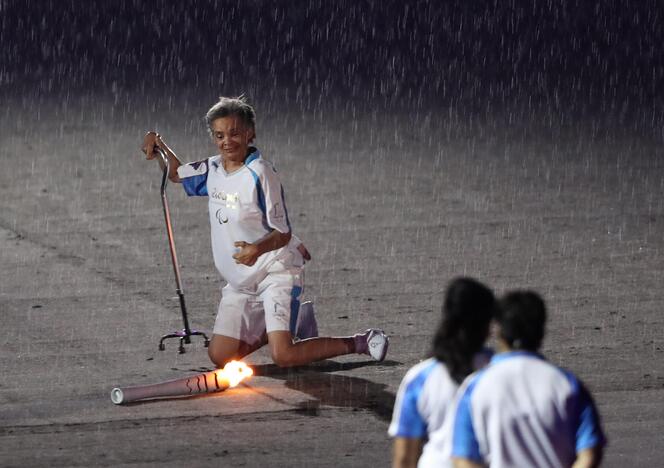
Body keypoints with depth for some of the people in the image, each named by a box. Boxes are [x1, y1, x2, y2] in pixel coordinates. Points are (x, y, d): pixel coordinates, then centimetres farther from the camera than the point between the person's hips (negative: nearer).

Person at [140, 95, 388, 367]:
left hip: (276, 271, -8)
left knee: (283, 356, -23)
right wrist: (159, 145, 8)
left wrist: (258, 249, -37)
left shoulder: (260, 174, -18)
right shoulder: (213, 169, 4)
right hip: (240, 281, 8)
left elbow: (283, 234, -16)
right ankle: (295, 322, 23)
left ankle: (361, 343, -2)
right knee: (220, 357, 2)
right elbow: (176, 173, 25)